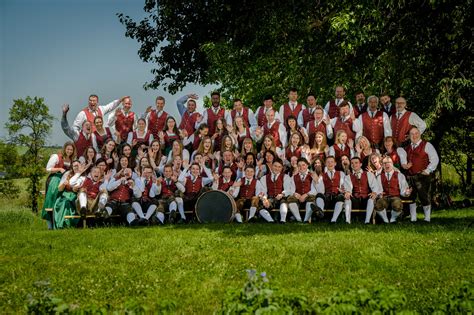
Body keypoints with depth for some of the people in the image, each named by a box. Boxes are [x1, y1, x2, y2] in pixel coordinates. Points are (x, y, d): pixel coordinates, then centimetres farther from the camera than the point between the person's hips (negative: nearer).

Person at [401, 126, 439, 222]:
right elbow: (403, 159, 24)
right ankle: (413, 219, 17)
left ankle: (427, 219, 1)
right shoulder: (407, 148, 19)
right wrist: (404, 164, 1)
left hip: (422, 176, -6)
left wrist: (427, 171, -10)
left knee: (424, 197, -7)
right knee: (411, 197, 8)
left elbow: (435, 159, -3)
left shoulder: (426, 145, 2)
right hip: (410, 176, 6)